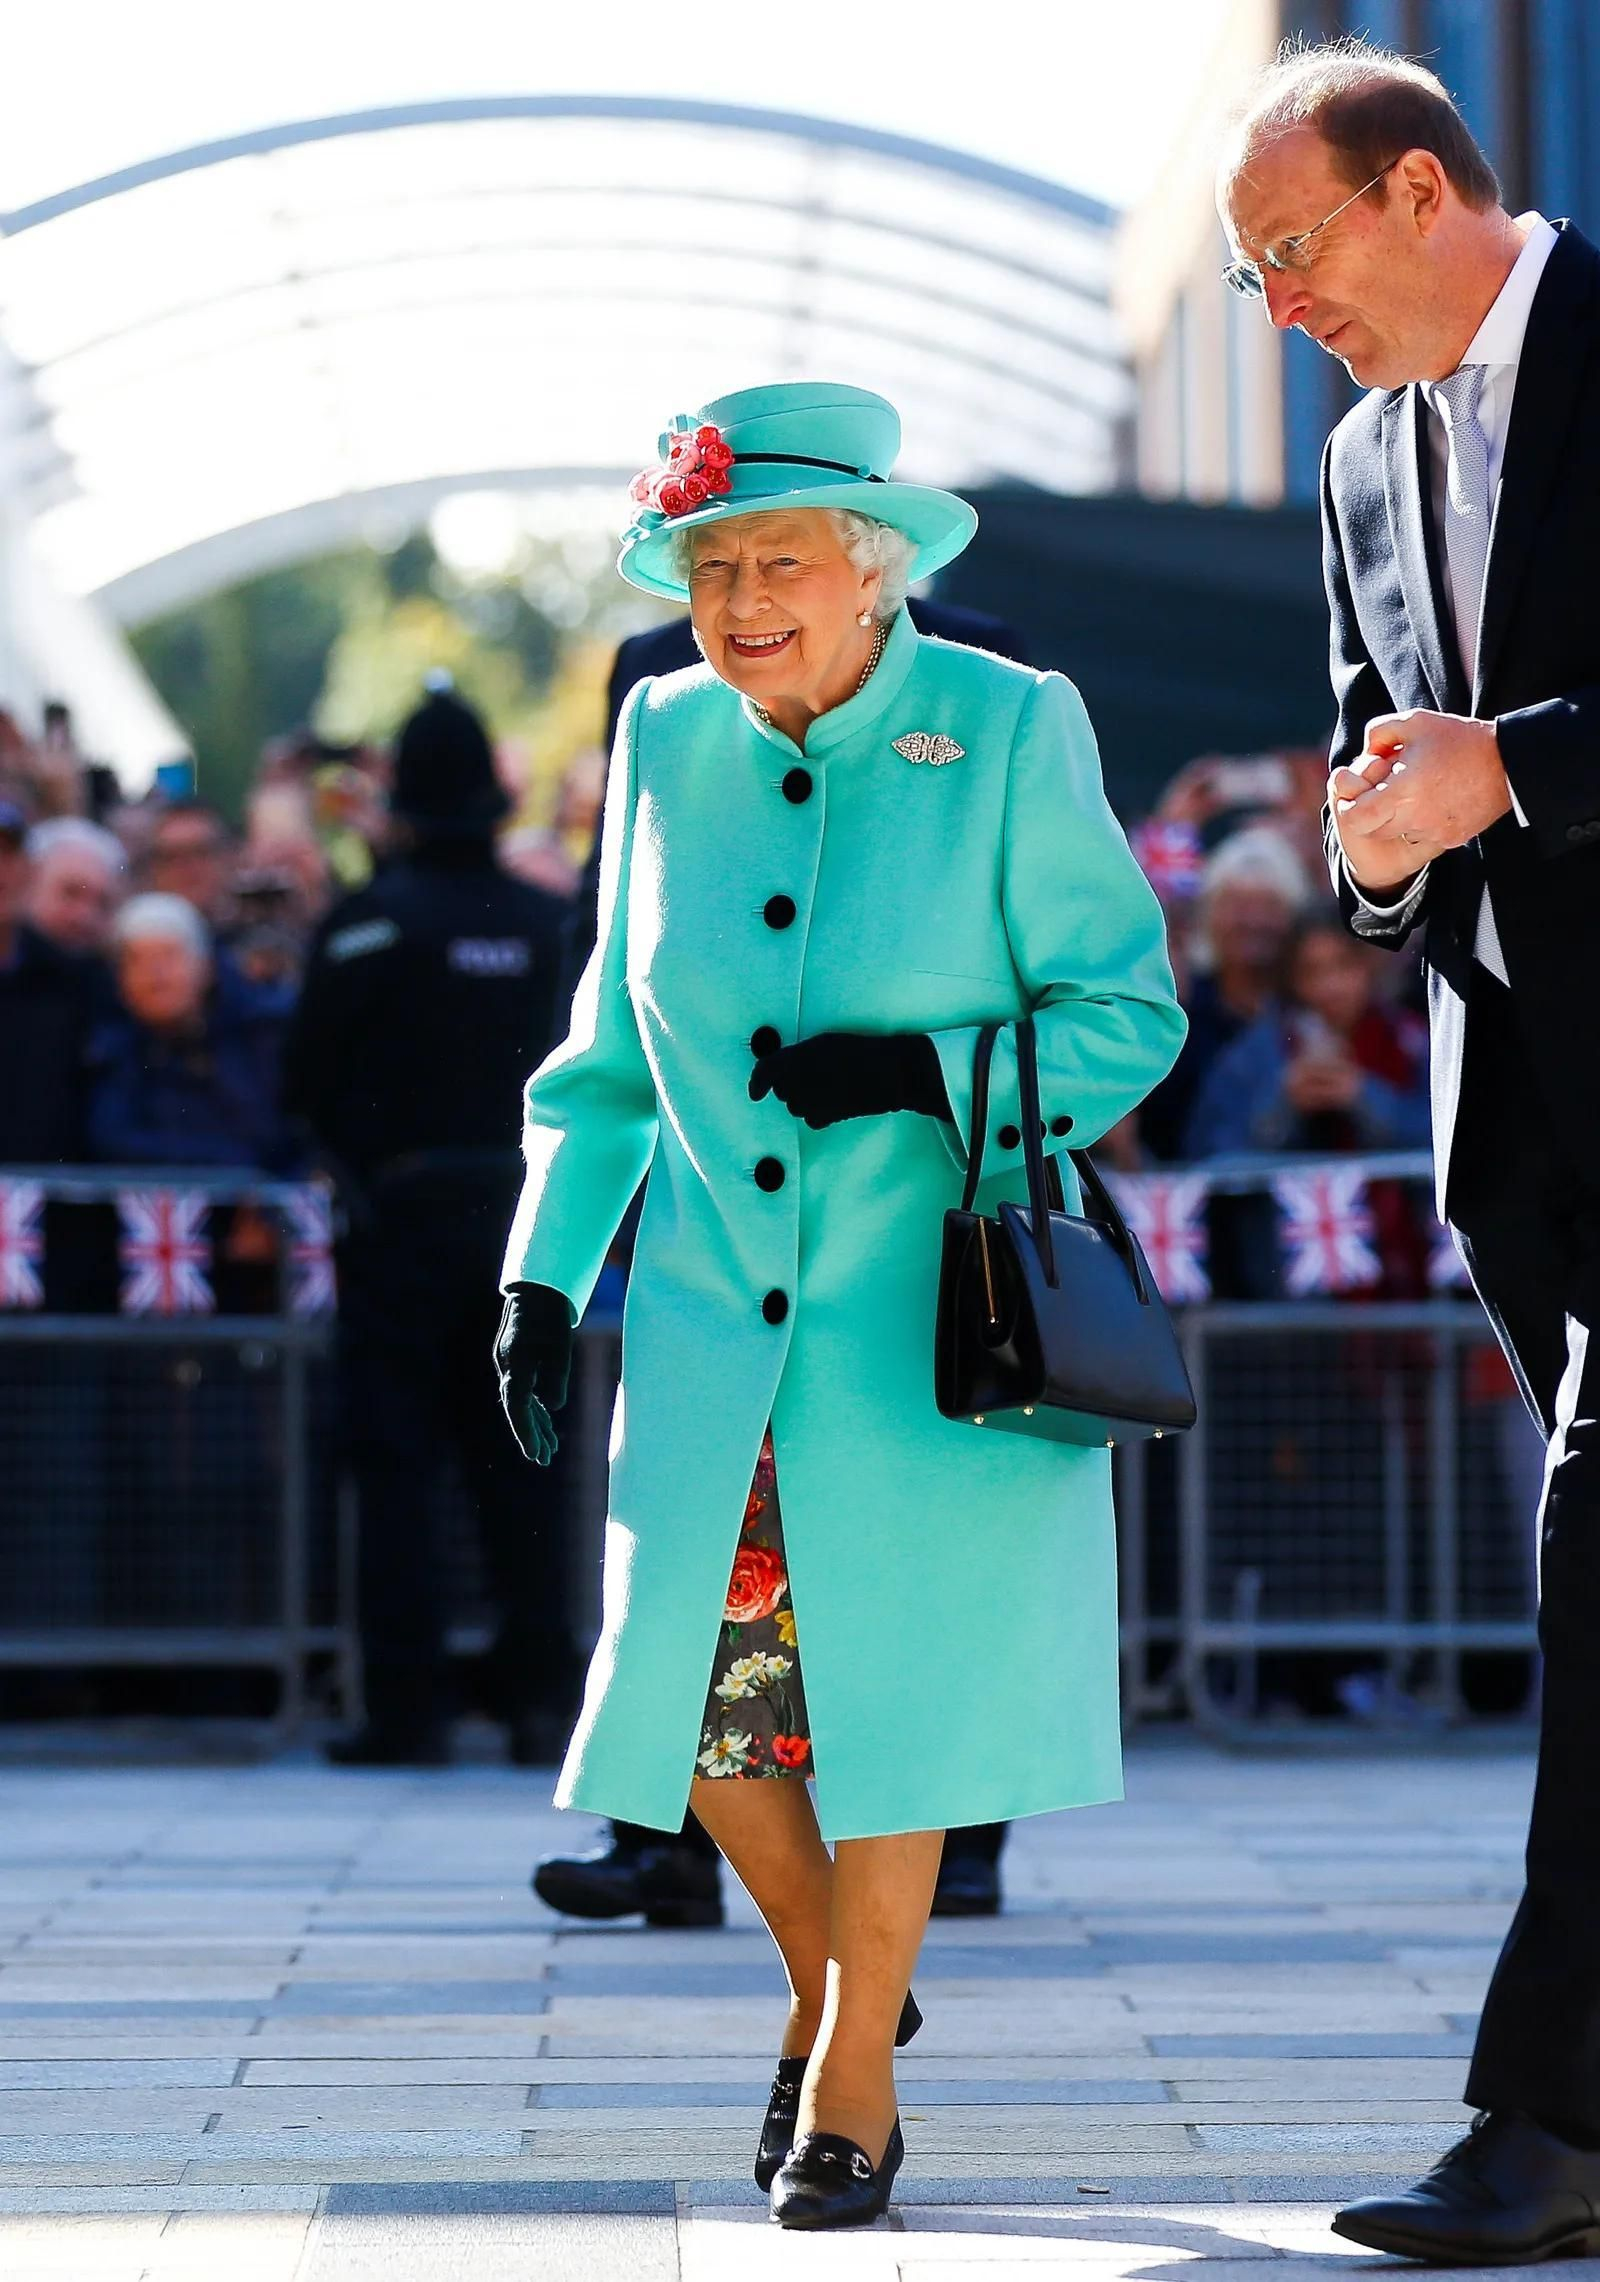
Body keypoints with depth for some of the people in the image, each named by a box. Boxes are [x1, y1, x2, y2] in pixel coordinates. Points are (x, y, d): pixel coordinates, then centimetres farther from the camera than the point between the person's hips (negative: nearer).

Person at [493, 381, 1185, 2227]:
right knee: (704, 1680, -1)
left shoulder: (1012, 731, -8)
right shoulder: (668, 745, 4)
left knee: (892, 1669, -1)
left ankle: (855, 2071, 16)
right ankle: (829, 1969, 27)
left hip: (932, 1311, -3)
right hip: (715, 1306, 3)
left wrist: (927, 1073, -21)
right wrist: (546, 1274, 7)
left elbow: (1126, 1015, -6)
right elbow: (615, 1047, 13)